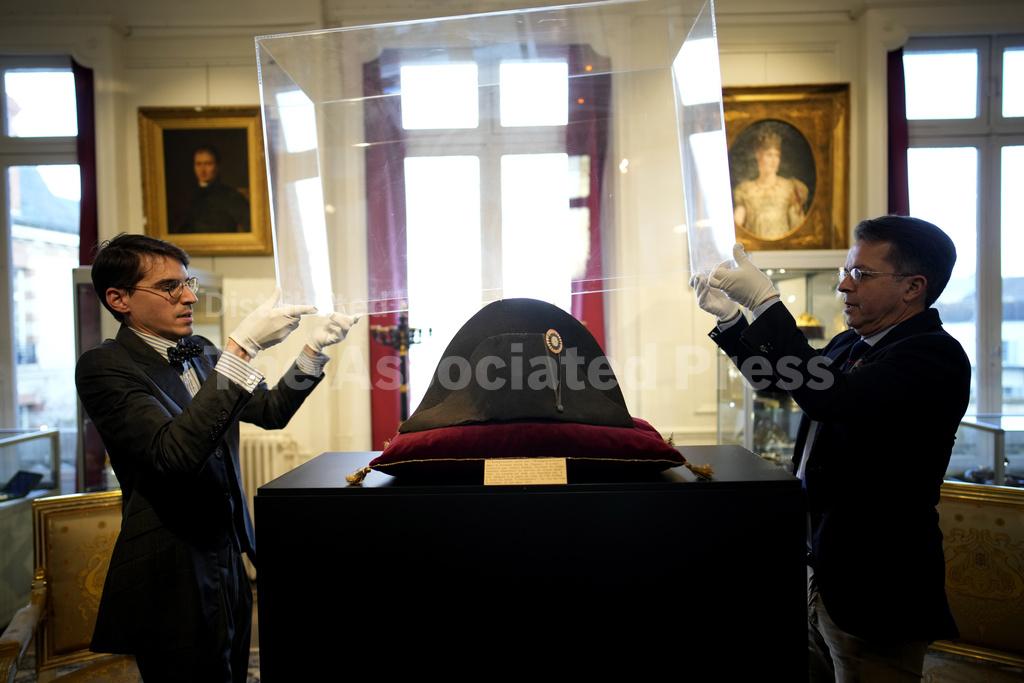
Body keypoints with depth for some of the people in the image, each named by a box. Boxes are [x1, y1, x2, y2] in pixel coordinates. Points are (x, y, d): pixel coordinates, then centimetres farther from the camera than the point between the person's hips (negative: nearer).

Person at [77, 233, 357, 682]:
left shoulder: (202, 353, 6)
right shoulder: (103, 367, -16)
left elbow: (269, 412, 8)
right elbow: (176, 451, -31)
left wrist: (314, 350, -8)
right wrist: (242, 349, -35)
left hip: (230, 562, 7)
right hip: (173, 580, -7)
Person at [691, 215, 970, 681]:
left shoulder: (935, 356, -19)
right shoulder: (851, 345, 7)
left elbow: (829, 397, -34)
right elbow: (781, 379, 22)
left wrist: (764, 301, -30)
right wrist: (728, 317, 10)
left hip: (874, 589, -8)